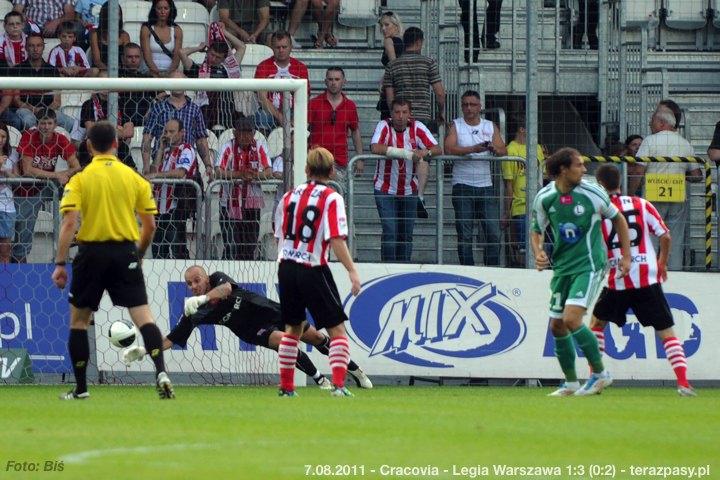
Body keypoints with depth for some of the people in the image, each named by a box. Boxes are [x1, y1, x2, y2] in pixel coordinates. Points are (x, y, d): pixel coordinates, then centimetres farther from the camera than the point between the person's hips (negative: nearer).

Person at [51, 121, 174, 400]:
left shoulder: (80, 180, -2)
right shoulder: (135, 178, 5)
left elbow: (69, 222, -11)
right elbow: (149, 225, 6)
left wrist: (60, 264, -9)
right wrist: (138, 255, 21)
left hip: (92, 252, -1)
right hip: (126, 253, 1)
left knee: (79, 319, 12)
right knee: (142, 316, -3)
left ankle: (80, 388, 14)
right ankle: (161, 372, -23)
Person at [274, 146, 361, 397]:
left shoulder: (289, 196, 10)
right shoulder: (331, 198, -7)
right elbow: (336, 239, -17)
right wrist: (352, 270, -17)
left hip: (286, 267, 5)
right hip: (313, 270, -5)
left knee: (292, 329, 18)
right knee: (337, 329, 0)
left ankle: (286, 386, 19)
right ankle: (338, 384, -13)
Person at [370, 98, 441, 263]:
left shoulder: (417, 127, -4)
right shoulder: (384, 126, -12)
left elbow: (438, 149, -8)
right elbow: (375, 148, -31)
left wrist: (426, 152, -33)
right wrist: (407, 153, -34)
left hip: (409, 190, 3)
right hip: (386, 190, -3)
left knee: (407, 234, 9)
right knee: (390, 232, -12)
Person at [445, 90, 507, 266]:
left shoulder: (491, 127, 13)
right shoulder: (455, 126, 4)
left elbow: (503, 151, 4)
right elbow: (449, 148, -13)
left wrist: (494, 149, -20)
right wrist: (474, 149, -24)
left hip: (486, 185, 3)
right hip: (463, 186, -3)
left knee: (493, 232, -2)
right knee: (464, 234, -3)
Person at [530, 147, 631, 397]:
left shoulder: (592, 194, -11)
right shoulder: (544, 198, -3)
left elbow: (618, 219, 5)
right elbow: (537, 230, 11)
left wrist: (626, 256, 6)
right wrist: (538, 252, -9)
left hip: (589, 265, -5)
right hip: (562, 267, 5)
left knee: (571, 319, -19)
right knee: (557, 326, 8)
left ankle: (600, 373, -5)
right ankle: (571, 383, 24)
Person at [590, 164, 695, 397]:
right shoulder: (642, 205, 4)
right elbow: (665, 236, 1)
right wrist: (662, 263, 17)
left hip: (618, 281, -1)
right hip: (648, 279, 1)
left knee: (596, 322, 23)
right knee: (666, 332, 3)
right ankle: (683, 383, -12)